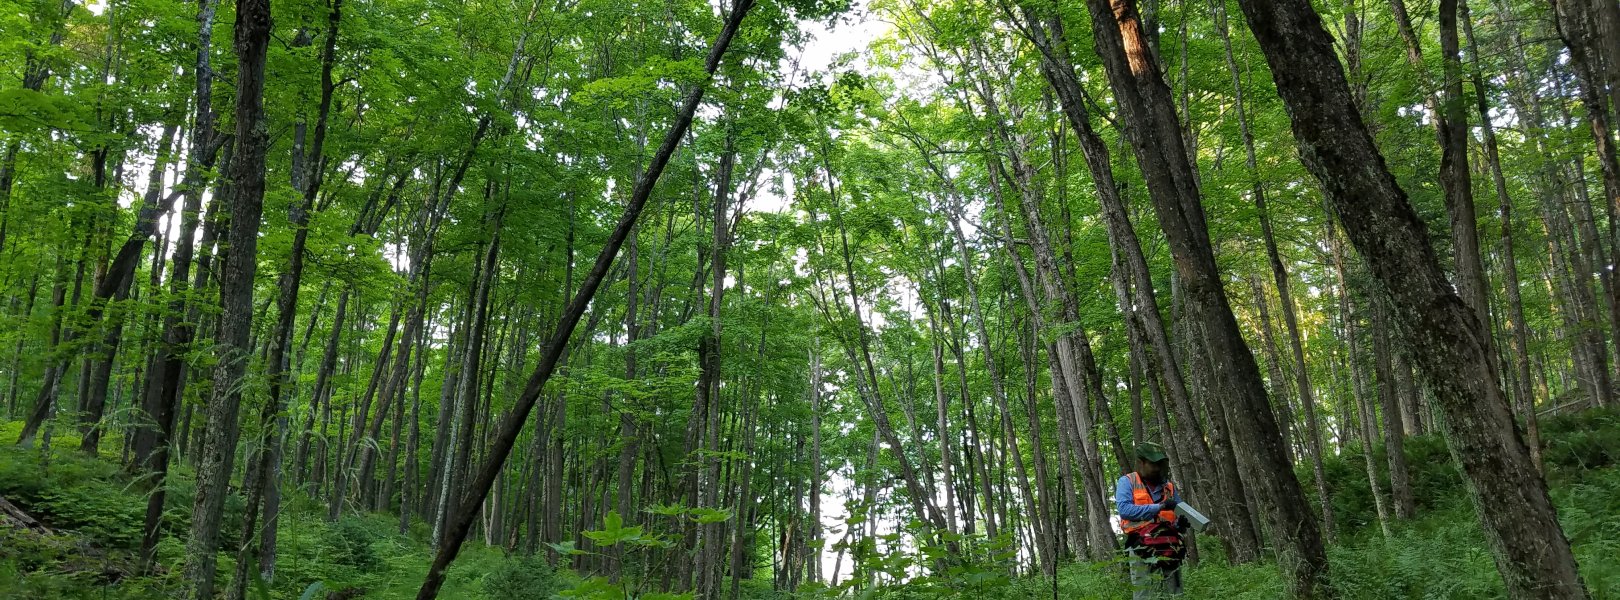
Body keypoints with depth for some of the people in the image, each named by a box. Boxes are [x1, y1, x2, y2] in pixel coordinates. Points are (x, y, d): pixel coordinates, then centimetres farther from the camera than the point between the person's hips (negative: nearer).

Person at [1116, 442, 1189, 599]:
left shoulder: (1170, 486, 18)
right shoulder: (1127, 482, 4)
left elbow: (1179, 517, 19)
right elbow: (1124, 509, -12)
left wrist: (1181, 523, -6)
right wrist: (1159, 507, -16)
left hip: (1170, 552, 5)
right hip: (1144, 553, -5)